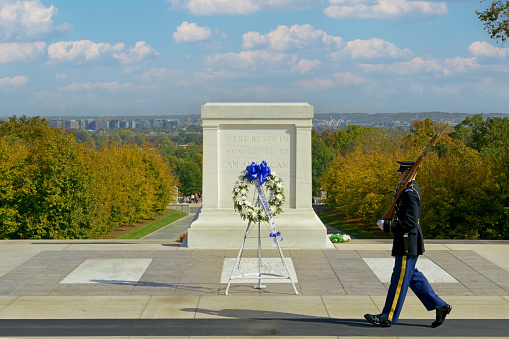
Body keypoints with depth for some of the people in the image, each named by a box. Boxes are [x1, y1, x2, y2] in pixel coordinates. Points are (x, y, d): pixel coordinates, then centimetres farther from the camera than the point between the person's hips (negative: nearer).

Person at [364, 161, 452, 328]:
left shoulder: (410, 193, -19)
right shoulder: (410, 190, 13)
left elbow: (409, 223, -24)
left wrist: (387, 225, -18)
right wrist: (387, 224, 13)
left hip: (407, 245, -10)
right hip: (406, 244, 10)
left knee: (400, 279, -2)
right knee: (413, 277, 15)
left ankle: (389, 317, 6)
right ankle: (440, 306, 19)